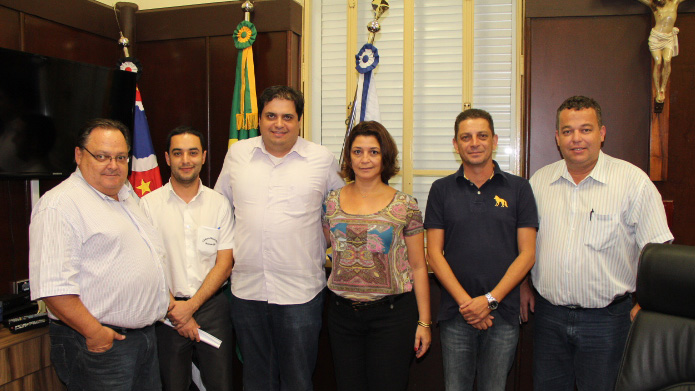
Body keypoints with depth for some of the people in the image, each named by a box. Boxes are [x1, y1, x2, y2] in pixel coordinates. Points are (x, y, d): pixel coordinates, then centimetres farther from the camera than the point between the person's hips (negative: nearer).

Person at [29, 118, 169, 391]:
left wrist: (168, 299, 17)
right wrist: (94, 333, -22)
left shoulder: (126, 197, 13)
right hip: (100, 344, -8)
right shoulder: (61, 205, -16)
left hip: (146, 335, 8)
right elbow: (52, 286, -23)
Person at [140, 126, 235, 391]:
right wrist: (174, 310, -9)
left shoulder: (219, 203, 3)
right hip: (167, 309, -1)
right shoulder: (149, 204, -1)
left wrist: (191, 305, -9)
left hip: (213, 306, 1)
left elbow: (224, 263, 0)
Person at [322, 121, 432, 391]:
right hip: (342, 313, 3)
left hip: (392, 313, -2)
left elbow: (418, 266, -1)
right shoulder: (331, 202, 4)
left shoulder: (405, 206, -3)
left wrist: (424, 321, -2)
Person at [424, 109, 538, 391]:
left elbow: (527, 254, -1)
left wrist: (490, 299, -11)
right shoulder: (441, 190, 3)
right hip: (455, 313, 0)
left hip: (503, 314, 0)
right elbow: (434, 253, 0)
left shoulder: (518, 188, 2)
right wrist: (465, 301, -10)